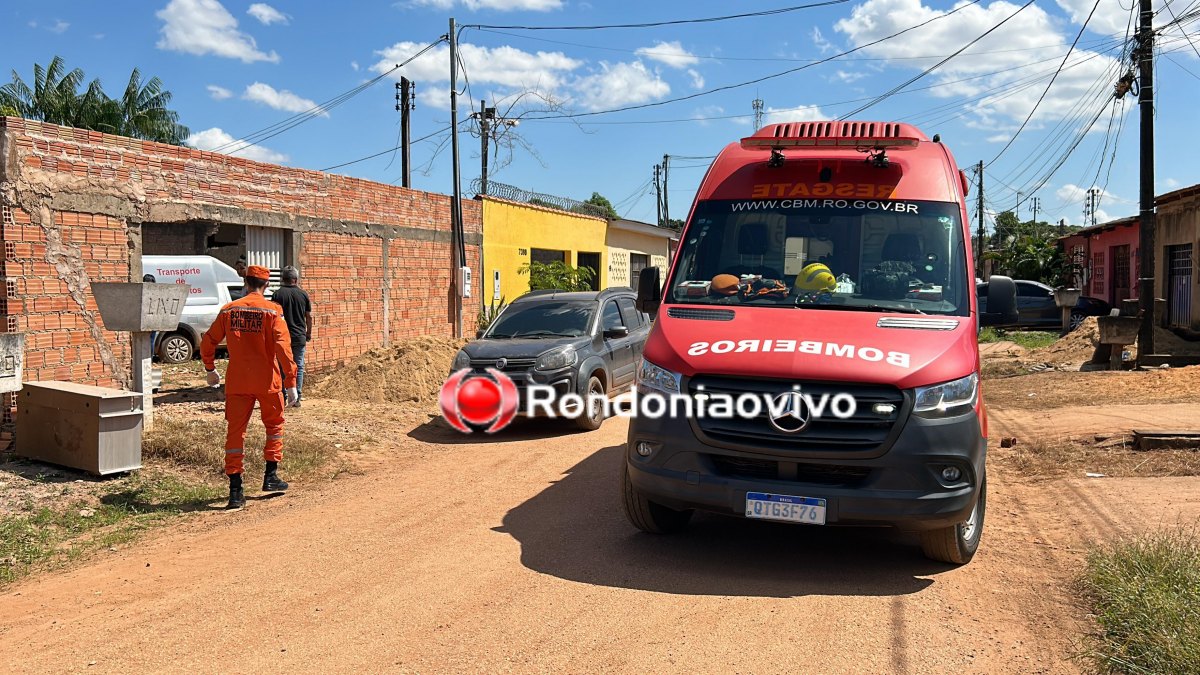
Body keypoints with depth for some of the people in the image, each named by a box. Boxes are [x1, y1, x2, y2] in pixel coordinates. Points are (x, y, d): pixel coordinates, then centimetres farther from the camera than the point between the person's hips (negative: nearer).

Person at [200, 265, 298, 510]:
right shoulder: (272, 310, -6)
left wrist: (210, 370, 26)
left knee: (235, 432, 6)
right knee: (274, 425, 19)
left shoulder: (228, 310, 5)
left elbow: (208, 342, 10)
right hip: (267, 381, -2)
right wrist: (290, 383, -12)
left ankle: (236, 491, 3)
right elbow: (283, 347, -14)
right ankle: (271, 477, 19)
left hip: (237, 382, 2)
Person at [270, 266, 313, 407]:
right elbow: (309, 317, 4)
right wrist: (308, 333, 16)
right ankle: (297, 397, 8)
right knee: (299, 366, 8)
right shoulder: (303, 294, 0)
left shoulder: (278, 294, -5)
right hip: (300, 336, 1)